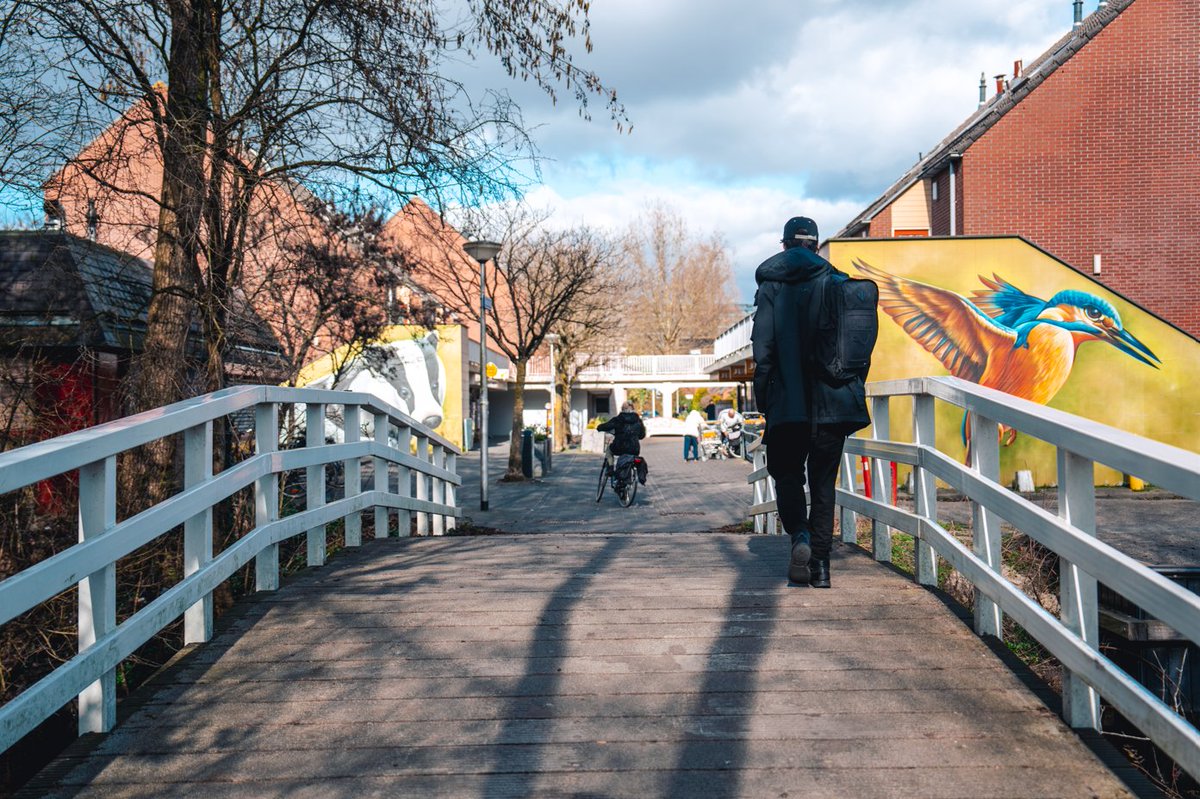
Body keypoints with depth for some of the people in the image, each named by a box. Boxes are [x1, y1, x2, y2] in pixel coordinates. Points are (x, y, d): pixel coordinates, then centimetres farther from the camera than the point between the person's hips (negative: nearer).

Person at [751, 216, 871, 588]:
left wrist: (762, 397, -1)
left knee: (787, 472, 15)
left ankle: (799, 534, -9)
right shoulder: (837, 282, 6)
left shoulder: (771, 285, 1)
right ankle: (820, 564, 9)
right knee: (824, 481, 10)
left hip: (788, 401, -2)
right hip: (833, 400, 2)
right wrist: (854, 388, 13)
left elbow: (763, 347, -6)